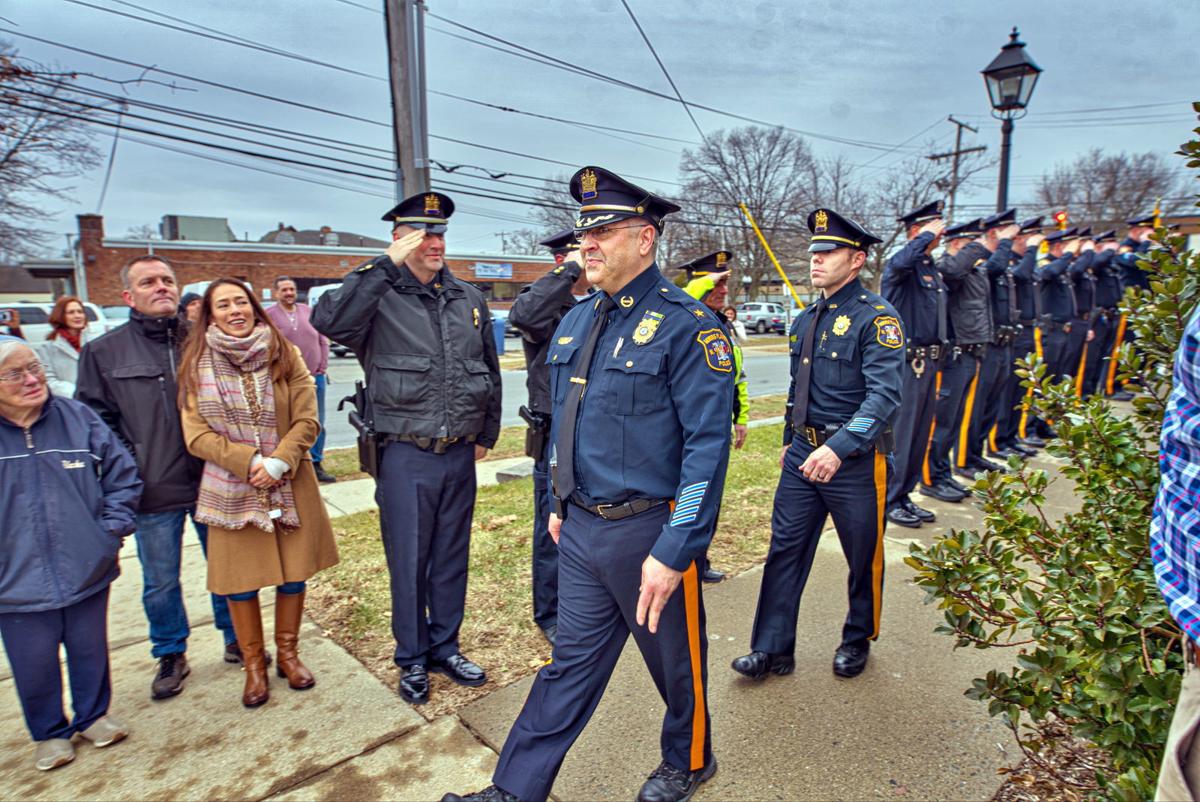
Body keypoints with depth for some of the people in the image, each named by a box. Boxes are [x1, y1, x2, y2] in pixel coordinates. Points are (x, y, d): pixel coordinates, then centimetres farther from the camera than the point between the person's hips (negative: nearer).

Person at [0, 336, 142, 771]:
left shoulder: (78, 418, -6)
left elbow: (122, 475, 2)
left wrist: (112, 530, -5)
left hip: (87, 571, 1)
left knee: (90, 652, 18)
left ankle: (93, 716, 41)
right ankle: (49, 733, 39)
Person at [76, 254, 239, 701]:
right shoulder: (103, 352, 2)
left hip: (213, 483, 0)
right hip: (154, 494, 0)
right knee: (160, 583, 13)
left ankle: (236, 640, 34)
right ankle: (170, 655, 34)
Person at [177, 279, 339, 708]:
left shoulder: (285, 355, 0)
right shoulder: (197, 365, 0)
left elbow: (307, 421, -4)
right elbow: (197, 435, -3)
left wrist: (278, 462, -17)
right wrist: (248, 461, -15)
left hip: (289, 486, 1)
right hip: (230, 490, 0)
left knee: (293, 575, 9)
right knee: (240, 582, 8)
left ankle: (287, 653, 30)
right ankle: (253, 664, 28)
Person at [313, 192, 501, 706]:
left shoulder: (468, 299, 8)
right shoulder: (381, 297, -6)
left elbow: (490, 370, 15)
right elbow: (327, 321, -28)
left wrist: (486, 434, 16)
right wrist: (386, 265, -25)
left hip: (460, 455, 4)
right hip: (405, 457, -4)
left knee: (452, 559, 16)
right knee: (408, 563, 9)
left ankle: (445, 648, 35)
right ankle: (413, 660, 29)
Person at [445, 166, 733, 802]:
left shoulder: (686, 326, -16)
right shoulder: (575, 322, 8)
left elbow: (707, 444, -19)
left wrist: (673, 552, -21)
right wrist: (560, 505, 18)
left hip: (648, 530, -6)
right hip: (581, 528, 6)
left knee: (675, 659, 17)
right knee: (572, 660, 18)